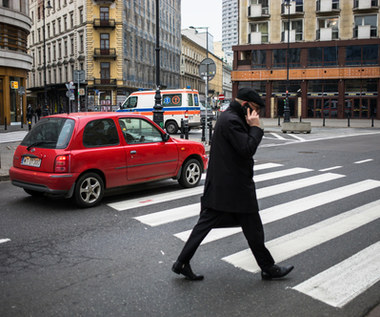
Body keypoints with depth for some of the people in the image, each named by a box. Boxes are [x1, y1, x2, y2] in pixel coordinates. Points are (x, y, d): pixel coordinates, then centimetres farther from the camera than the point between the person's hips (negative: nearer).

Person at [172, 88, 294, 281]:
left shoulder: (228, 118, 16)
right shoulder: (232, 120, -18)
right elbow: (247, 149, -23)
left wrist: (252, 127, 8)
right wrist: (255, 127, -13)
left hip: (218, 185, 10)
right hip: (235, 187, -10)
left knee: (205, 223, 11)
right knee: (253, 229, 5)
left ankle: (182, 263, 15)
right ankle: (268, 268, 22)